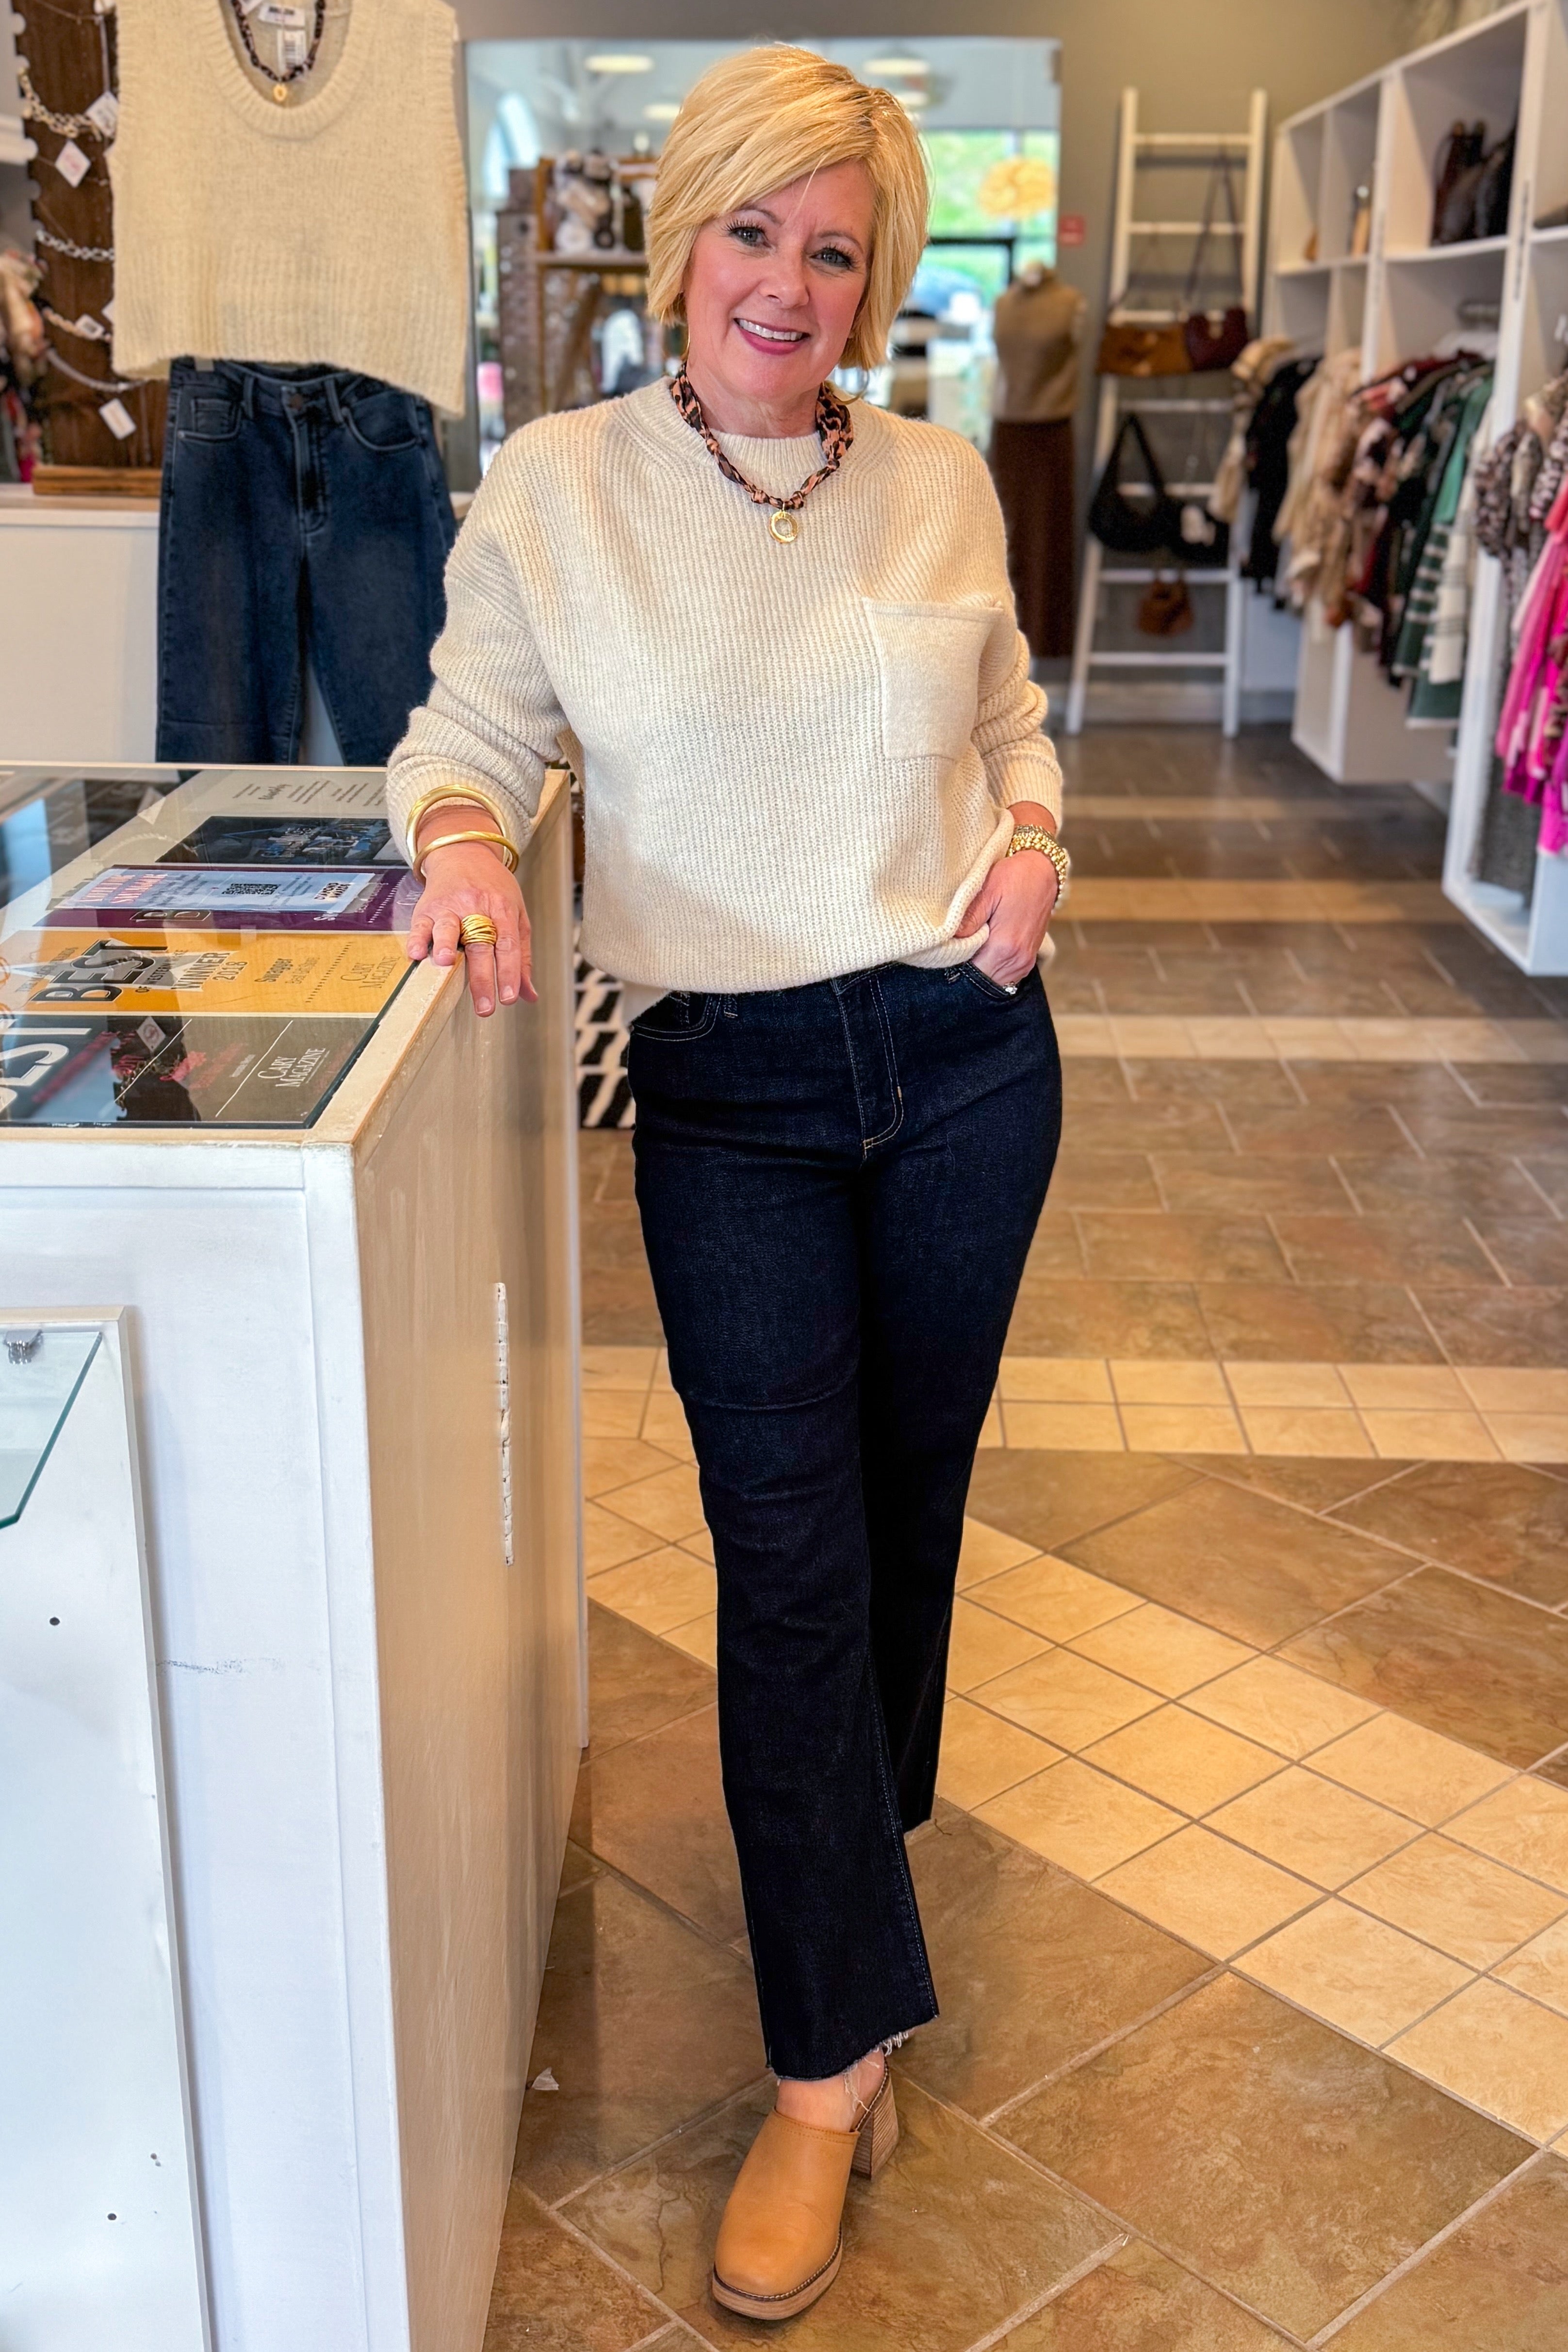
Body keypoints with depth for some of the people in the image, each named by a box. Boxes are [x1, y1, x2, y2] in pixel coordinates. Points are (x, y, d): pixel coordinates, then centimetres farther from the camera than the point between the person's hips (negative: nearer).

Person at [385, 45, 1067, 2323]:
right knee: (784, 1538, -3)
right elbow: (471, 727, 1)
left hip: (967, 1052, 3)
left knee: (912, 1474, 16)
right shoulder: (555, 485, -4)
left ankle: (865, 1801, 45)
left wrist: (1033, 830, -3)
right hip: (729, 1088, -2)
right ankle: (834, 2060, 8)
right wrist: (464, 834, -21)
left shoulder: (943, 482, 4)